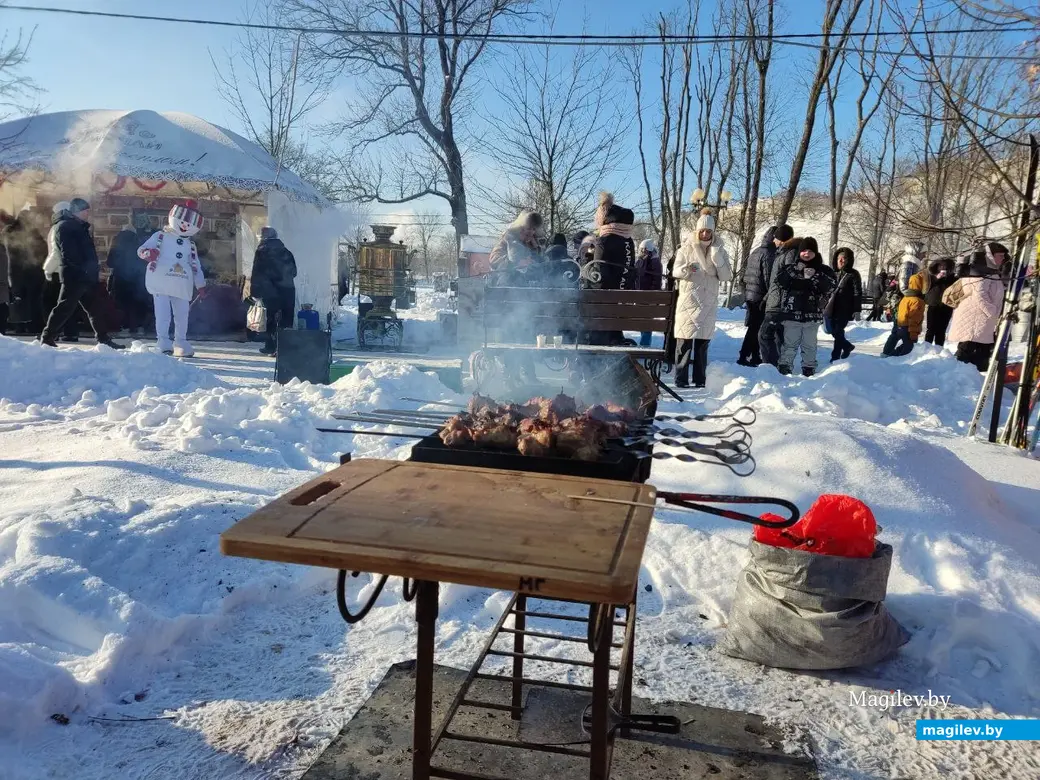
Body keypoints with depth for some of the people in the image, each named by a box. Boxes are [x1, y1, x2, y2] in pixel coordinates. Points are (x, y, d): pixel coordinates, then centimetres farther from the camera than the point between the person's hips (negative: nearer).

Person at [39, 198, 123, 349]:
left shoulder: (79, 226, 21)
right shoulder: (64, 227, -9)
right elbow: (69, 253, -20)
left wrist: (94, 267, 8)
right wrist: (83, 268, -21)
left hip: (86, 276, 9)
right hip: (74, 275, -9)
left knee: (93, 307, 10)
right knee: (65, 307, -6)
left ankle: (103, 338, 14)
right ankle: (47, 337, 2)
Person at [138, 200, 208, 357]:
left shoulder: (191, 245, 20)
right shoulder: (160, 236, 6)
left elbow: (196, 266, 21)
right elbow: (142, 249, -3)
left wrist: (201, 285, 15)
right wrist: (147, 253, -27)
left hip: (182, 286, 5)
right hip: (161, 283, -5)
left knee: (182, 315, 7)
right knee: (163, 314, -10)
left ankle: (181, 344, 17)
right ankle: (164, 344, -10)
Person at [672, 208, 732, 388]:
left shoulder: (719, 250, 7)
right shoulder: (686, 248, 2)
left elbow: (727, 276, 0)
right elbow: (675, 271, -2)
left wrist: (718, 259, -14)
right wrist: (686, 269, -24)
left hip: (708, 304, 3)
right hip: (688, 301, -2)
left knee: (703, 344, 6)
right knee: (684, 343, -6)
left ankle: (700, 380, 12)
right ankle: (681, 380, -4)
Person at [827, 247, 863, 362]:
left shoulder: (853, 274, -2)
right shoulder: (834, 273, 14)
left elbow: (858, 293, -6)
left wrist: (857, 310, -14)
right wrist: (825, 307, 19)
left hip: (845, 310, -5)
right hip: (832, 308, 6)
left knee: (838, 332, -8)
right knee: (834, 332, 8)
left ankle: (835, 357, 0)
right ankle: (847, 346, 33)